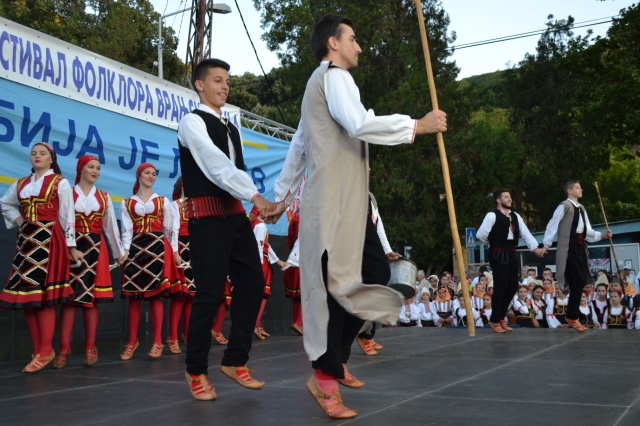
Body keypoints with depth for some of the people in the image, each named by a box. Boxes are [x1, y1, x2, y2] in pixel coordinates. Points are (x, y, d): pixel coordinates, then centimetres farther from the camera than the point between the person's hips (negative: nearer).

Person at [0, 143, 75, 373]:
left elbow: (67, 216, -2)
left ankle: (45, 351, -7)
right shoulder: (20, 184, 15)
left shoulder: (60, 183, 0)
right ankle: (38, 350, 9)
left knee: (43, 294, -11)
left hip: (49, 240, -6)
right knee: (25, 294, 2)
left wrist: (70, 245, -5)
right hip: (25, 240, 6)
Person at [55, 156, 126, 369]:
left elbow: (111, 226, 17)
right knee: (70, 295, -7)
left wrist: (119, 251, 17)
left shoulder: (104, 197, 13)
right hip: (72, 248, -2)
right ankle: (64, 348, -4)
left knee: (91, 296, 2)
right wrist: (70, 248, -15)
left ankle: (90, 347, 7)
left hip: (96, 249, 2)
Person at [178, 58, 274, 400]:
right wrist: (254, 196, -23)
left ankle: (235, 360, 15)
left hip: (235, 213, 8)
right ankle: (196, 371, 11)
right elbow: (216, 165, -18)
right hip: (208, 214, -8)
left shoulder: (230, 127, 20)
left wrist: (250, 201, 4)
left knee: (252, 282, 4)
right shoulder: (193, 122, -5)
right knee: (210, 292, -5)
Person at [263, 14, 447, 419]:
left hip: (346, 200, 10)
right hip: (334, 200, -10)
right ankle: (325, 379, 1)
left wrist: (282, 195, 32)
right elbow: (359, 124, -24)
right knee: (335, 285, -7)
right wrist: (417, 125, -17)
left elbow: (299, 146, 29)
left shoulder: (321, 83, 27)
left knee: (375, 274, 8)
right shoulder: (333, 76, -5)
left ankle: (332, 359, 17)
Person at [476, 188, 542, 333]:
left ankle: (501, 317, 23)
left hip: (511, 254, 7)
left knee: (512, 286, 9)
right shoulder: (492, 215, -9)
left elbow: (525, 233, 5)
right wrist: (494, 243, 4)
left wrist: (535, 248, -7)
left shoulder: (515, 216, 13)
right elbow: (480, 234, -12)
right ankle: (495, 320, 7)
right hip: (498, 255, -7)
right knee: (501, 286, -6)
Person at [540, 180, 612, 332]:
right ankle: (572, 317, 1)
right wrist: (547, 244, -15)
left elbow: (587, 231, 18)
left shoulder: (581, 208, 19)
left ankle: (571, 315, 16)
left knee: (581, 280, 6)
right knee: (577, 280, -9)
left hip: (580, 245, 8)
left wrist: (602, 235, 1)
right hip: (569, 246, -8)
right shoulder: (565, 205, -6)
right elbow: (553, 224, -10)